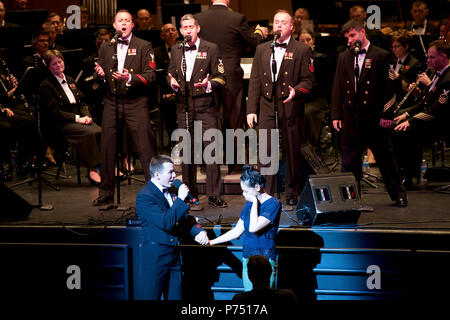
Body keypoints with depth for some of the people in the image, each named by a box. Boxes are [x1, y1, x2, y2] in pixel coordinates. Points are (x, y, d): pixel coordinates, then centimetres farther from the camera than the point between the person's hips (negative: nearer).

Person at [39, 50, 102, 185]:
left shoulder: (70, 80, 19)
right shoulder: (46, 86, -5)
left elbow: (82, 102, 21)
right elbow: (54, 112, -13)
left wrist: (86, 115, -2)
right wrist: (77, 118, -19)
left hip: (78, 119, 6)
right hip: (59, 125, -6)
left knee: (101, 132, -23)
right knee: (89, 132, -32)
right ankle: (92, 170, -25)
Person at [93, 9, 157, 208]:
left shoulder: (144, 46, 3)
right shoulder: (105, 48, 13)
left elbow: (150, 76, -4)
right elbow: (101, 81, 15)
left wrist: (130, 78, -21)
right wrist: (100, 75, -9)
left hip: (136, 104, -3)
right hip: (111, 104, 3)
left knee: (145, 149, -6)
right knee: (107, 150, 3)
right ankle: (106, 195, 13)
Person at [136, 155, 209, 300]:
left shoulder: (170, 193, 10)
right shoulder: (144, 196, -16)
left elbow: (185, 218, 12)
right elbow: (165, 223, -24)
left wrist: (199, 231, -8)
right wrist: (180, 199, -20)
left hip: (174, 254, 8)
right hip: (156, 255, -8)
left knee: (175, 295, 9)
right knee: (152, 295, -1)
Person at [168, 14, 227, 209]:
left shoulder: (210, 49, 1)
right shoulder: (175, 50, 11)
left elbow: (220, 77, 0)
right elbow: (171, 74, 20)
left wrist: (208, 84, -20)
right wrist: (173, 83, -3)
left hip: (205, 106, -3)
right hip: (184, 107, 4)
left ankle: (213, 194, -3)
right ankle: (189, 194, 16)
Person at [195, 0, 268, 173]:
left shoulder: (198, 18, -3)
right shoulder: (237, 18, -11)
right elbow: (255, 42, 0)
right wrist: (259, 32, 23)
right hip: (232, 79, -3)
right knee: (234, 121, 7)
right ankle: (234, 165, 11)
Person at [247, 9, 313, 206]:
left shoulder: (302, 50, 2)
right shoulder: (262, 49, 13)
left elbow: (308, 80, 1)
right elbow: (255, 81, 12)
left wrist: (296, 91, -21)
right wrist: (251, 109, 5)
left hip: (291, 108, -2)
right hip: (267, 107, 3)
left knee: (292, 151, 3)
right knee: (266, 151, -3)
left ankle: (292, 193, 15)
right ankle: (267, 194, 3)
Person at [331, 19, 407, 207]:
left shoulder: (381, 56, -1)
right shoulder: (344, 58, 11)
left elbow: (388, 88, -4)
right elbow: (338, 88, 11)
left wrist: (386, 114, -10)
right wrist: (336, 115, 4)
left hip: (374, 117, -3)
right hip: (350, 117, 4)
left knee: (385, 156, 5)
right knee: (349, 159, 5)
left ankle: (398, 194, 16)